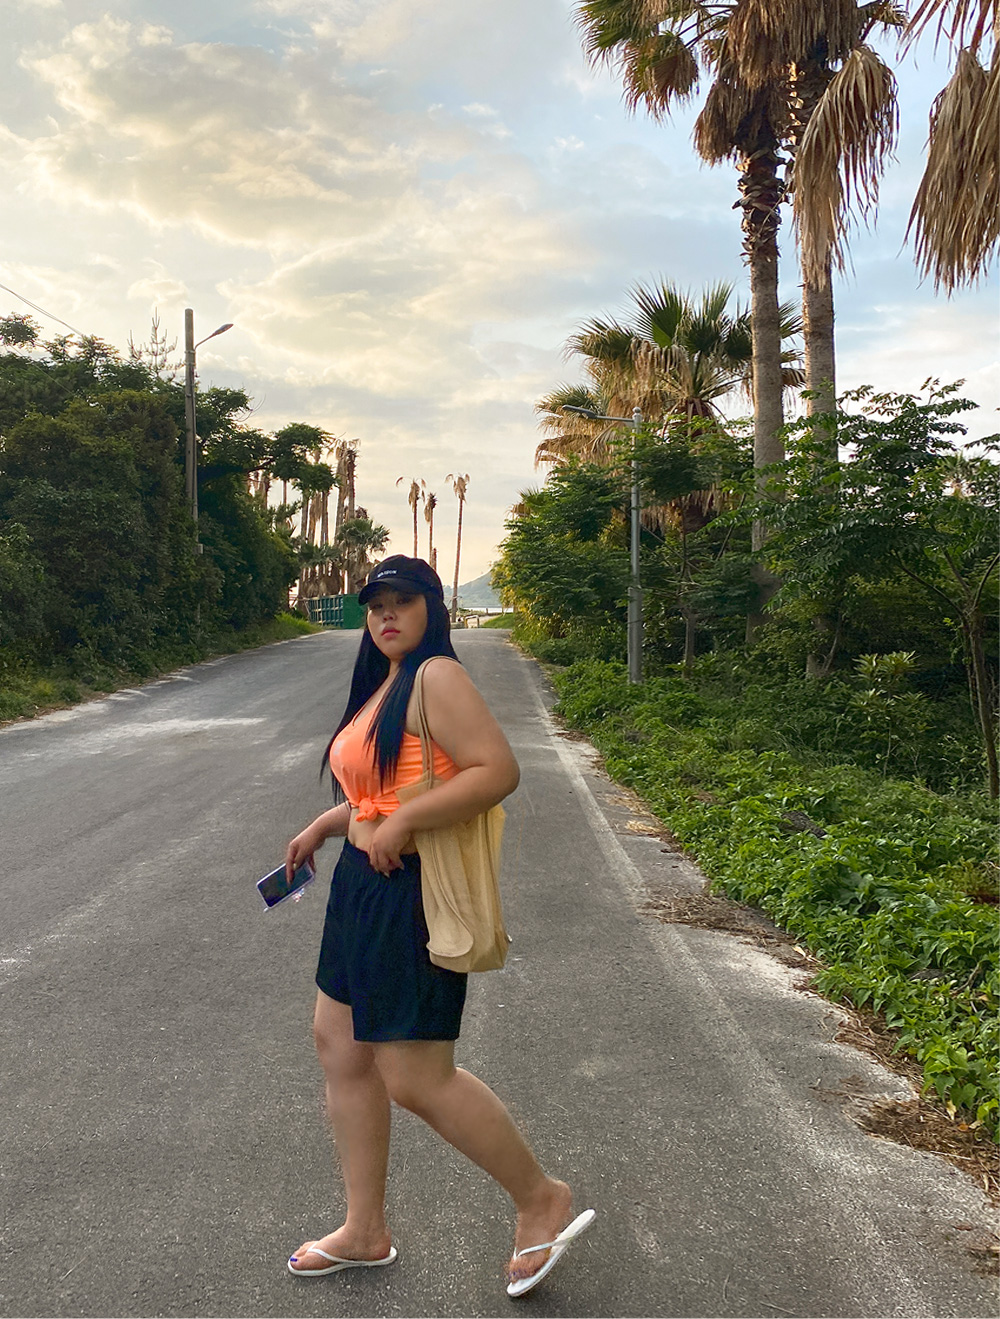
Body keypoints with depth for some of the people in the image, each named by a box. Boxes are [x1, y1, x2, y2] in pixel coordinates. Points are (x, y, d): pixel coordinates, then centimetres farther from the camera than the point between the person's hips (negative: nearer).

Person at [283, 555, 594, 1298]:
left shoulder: (438, 677, -16)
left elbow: (499, 769, -26)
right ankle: (366, 1232, 30)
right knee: (341, 1046, 15)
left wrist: (402, 823, -27)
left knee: (416, 1079, -3)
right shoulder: (385, 682, 12)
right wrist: (326, 824, 18)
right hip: (366, 883, 10)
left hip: (414, 894, -10)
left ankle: (543, 1200, 18)